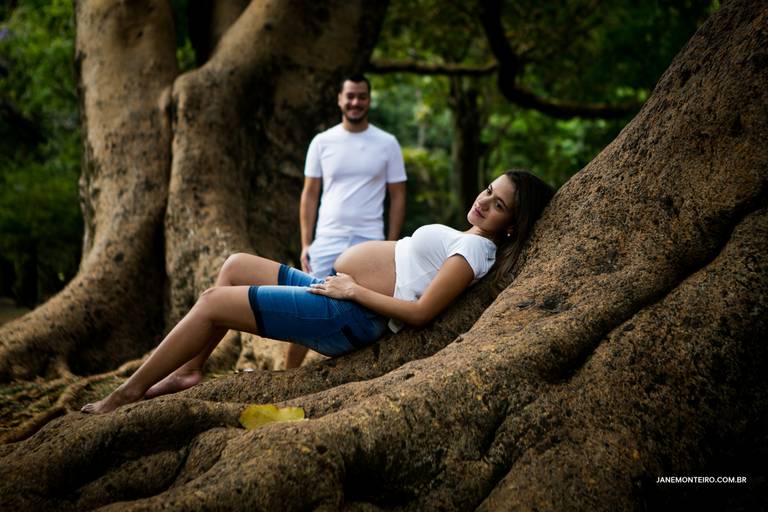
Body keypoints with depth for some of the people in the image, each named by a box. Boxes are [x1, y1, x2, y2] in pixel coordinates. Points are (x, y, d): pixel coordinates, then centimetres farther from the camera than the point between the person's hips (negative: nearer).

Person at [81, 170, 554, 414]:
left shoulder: (476, 249, -14)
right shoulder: (463, 239, 15)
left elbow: (420, 312, -22)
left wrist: (353, 291, -17)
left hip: (348, 315, -10)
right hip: (336, 289, 10)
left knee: (212, 304, -10)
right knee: (236, 266, 16)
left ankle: (126, 395, 2)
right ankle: (190, 370, 14)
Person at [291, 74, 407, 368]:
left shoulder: (387, 144, 4)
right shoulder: (322, 142, 5)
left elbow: (397, 197, 6)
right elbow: (310, 194, 7)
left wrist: (391, 245, -1)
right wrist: (305, 244, 1)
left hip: (370, 244, 0)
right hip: (326, 243, 0)